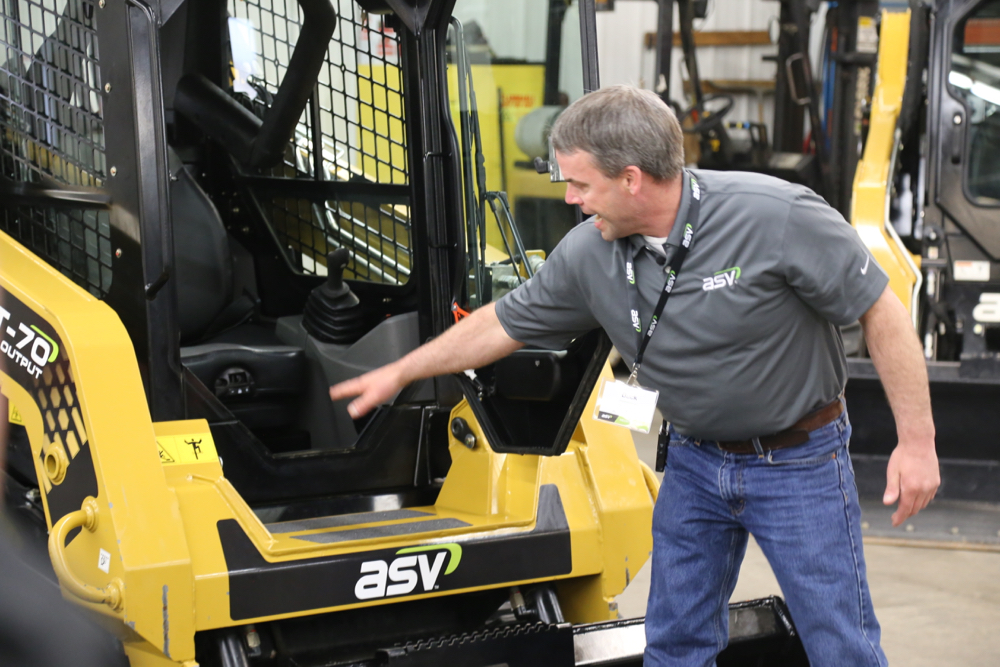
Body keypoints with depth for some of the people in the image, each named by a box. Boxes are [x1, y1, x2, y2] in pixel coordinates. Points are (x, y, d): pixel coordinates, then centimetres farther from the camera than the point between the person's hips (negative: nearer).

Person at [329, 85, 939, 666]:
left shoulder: (777, 216, -24)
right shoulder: (588, 255, -8)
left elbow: (882, 311, -18)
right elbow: (505, 324, 6)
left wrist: (917, 439, -17)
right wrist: (399, 373, 13)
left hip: (798, 460, -4)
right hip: (696, 460, 5)